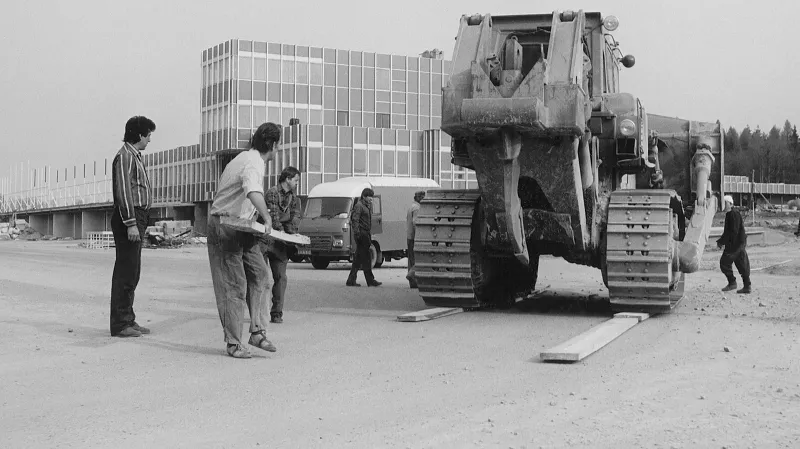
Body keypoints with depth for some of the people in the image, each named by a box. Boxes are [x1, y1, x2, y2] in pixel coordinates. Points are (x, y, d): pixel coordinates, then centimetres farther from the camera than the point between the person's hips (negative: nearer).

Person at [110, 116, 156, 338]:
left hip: (138, 218, 10)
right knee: (125, 272, -7)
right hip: (129, 219, -10)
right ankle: (120, 324, -4)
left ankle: (128, 319, 21)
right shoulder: (125, 156, -11)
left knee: (132, 272, 14)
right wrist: (131, 224, -22)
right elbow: (123, 192, -18)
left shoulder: (135, 156, 20)